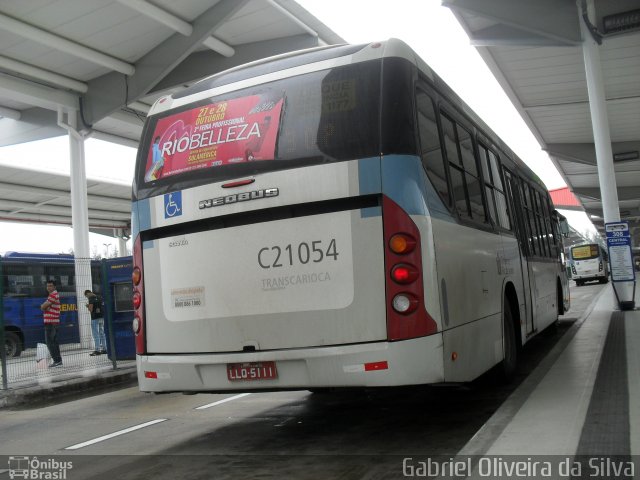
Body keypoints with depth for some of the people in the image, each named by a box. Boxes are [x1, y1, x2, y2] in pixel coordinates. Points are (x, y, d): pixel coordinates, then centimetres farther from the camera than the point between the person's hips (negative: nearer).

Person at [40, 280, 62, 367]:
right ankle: (58, 360, 17)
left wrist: (44, 307, 6)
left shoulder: (53, 295, -13)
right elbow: (43, 307, 16)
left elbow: (42, 307, -15)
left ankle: (56, 360, -10)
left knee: (49, 342, -9)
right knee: (54, 342, 13)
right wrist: (46, 307, -4)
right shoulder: (54, 295, 20)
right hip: (54, 322, 10)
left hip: (50, 322, -10)